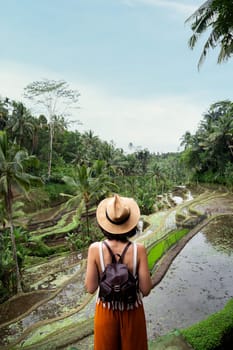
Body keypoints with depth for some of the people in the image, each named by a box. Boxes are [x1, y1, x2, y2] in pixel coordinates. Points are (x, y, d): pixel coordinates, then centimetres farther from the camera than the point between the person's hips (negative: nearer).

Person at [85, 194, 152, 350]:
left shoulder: (95, 249, -24)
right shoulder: (138, 249, -25)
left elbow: (90, 288, -14)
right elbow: (146, 290, -17)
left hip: (106, 311, 1)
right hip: (132, 311, 0)